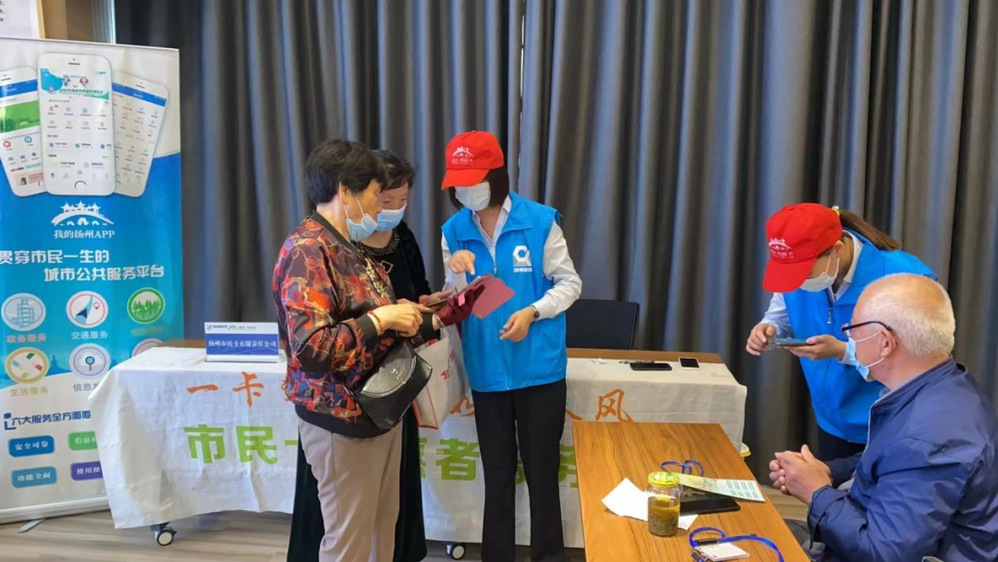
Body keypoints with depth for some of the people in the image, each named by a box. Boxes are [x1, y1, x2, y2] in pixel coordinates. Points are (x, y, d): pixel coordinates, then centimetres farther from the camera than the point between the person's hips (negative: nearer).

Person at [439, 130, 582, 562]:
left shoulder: (540, 222, -10)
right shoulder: (454, 231, 1)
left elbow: (569, 283, -3)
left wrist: (532, 312, -19)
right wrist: (457, 276, -17)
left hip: (539, 368, -2)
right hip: (486, 370, 3)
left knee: (541, 467, 10)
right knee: (497, 470, 16)